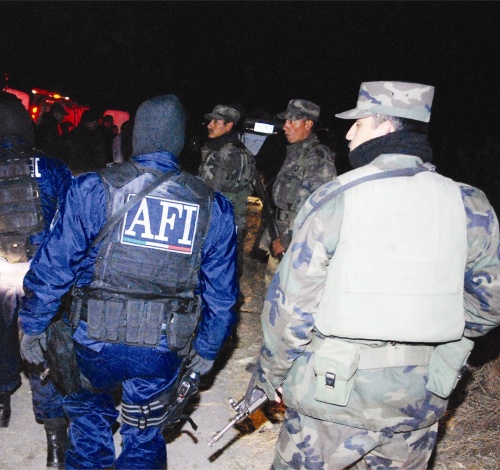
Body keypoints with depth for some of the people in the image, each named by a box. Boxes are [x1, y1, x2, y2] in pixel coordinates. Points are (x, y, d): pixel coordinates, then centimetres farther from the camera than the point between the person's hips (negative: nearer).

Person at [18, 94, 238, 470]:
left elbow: (53, 266, -8)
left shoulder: (94, 190, -11)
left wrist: (32, 325, 6)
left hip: (97, 341, -1)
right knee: (144, 437, 23)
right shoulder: (212, 207, -2)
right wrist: (207, 350, 16)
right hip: (165, 350, 1)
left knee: (89, 411, 29)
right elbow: (222, 291, 3)